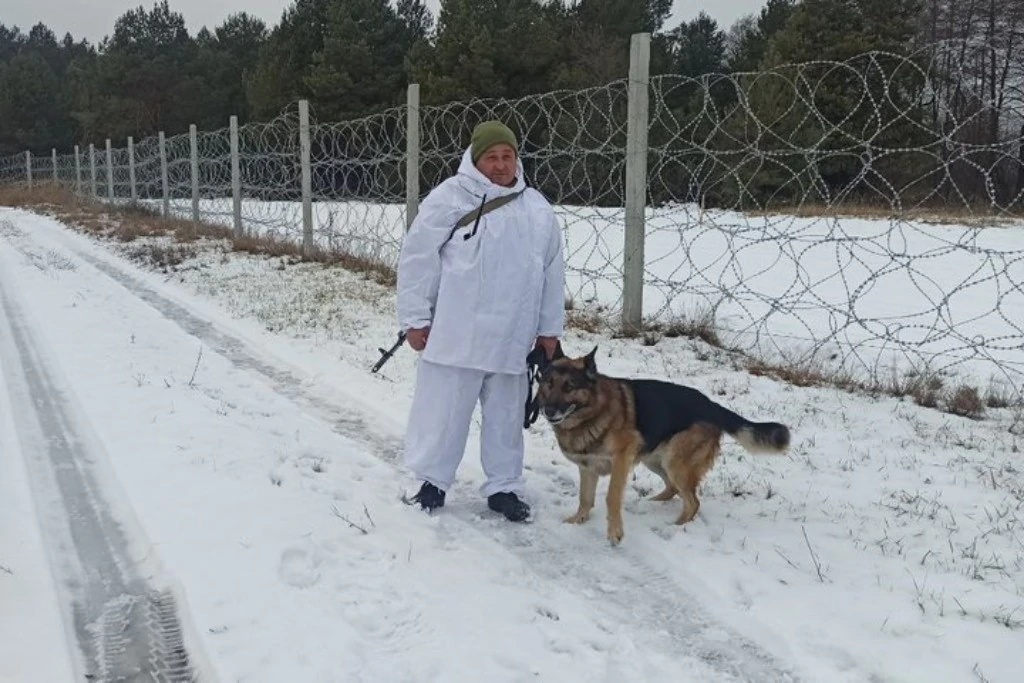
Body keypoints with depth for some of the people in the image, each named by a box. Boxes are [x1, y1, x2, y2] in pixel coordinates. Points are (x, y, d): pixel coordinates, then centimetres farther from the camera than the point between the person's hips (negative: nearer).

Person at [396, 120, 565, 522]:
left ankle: (503, 487, 26)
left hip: (511, 338, 4)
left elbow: (552, 273, 14)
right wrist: (415, 318, -8)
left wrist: (549, 328, 13)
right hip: (455, 334, -4)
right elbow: (417, 260, -6)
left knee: (506, 417, 13)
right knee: (443, 412, 5)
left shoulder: (538, 209, 9)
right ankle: (432, 481, 23)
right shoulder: (449, 198, -6)